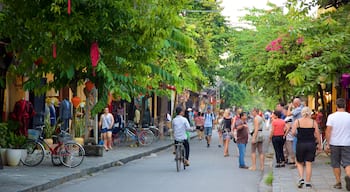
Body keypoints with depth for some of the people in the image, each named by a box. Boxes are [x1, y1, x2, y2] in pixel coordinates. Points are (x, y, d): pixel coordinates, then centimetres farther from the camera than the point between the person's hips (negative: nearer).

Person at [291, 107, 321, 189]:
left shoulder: (297, 121, -3)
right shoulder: (313, 122, -1)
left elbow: (293, 132, -10)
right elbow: (317, 134, -2)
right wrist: (319, 145, 8)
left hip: (300, 144, 0)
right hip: (311, 144, 0)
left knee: (299, 163, 15)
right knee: (309, 164, 6)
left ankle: (301, 178, -4)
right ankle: (307, 183, 7)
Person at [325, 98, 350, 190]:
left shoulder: (331, 116, -6)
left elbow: (328, 131, -10)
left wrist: (328, 144, -4)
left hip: (334, 144, 0)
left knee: (336, 164, 11)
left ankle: (338, 183, 15)